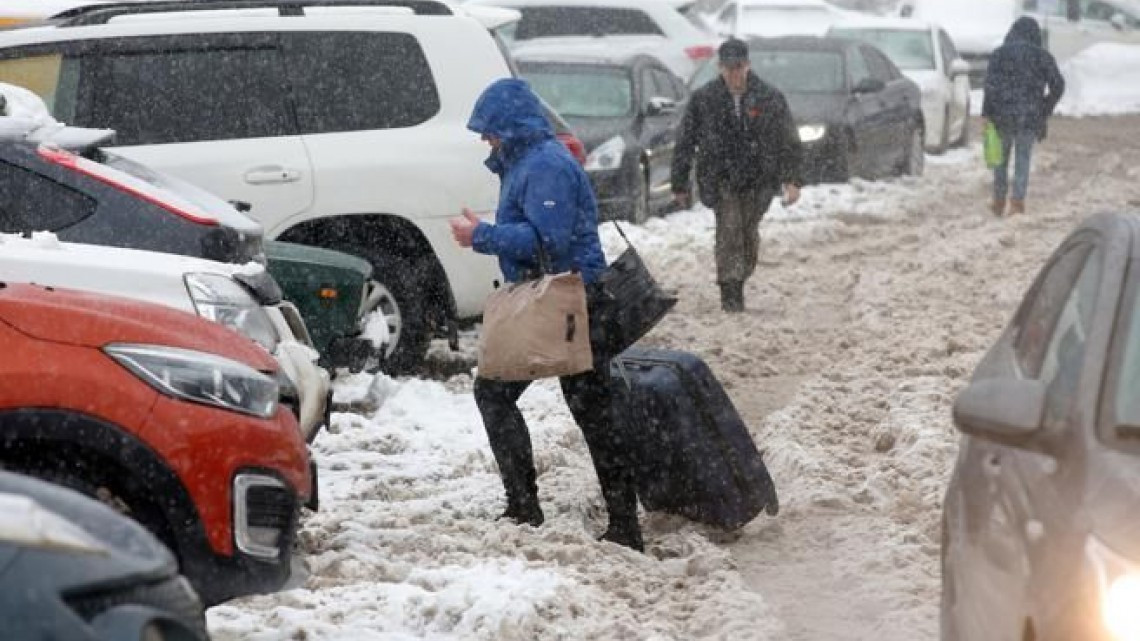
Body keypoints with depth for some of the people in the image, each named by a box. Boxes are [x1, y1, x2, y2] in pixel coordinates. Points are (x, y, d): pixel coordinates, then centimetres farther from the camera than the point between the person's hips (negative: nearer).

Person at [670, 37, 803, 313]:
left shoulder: (770, 98, -1)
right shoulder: (703, 99, -2)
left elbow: (789, 141, 2)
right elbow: (684, 144, 4)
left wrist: (792, 179, -6)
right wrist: (680, 185, 4)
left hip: (758, 181, 2)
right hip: (721, 179, -2)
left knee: (748, 233, 9)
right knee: (729, 231, -13)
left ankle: (739, 282, 27)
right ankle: (730, 292, -12)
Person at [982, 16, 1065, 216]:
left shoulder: (1000, 53, -1)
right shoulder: (1042, 56, 2)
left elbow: (991, 84, -12)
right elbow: (1058, 85, -3)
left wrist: (986, 113, -7)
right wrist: (1045, 110, 10)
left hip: (1002, 115, 0)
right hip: (1031, 117, 0)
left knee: (1000, 159, 16)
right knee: (1023, 161, 7)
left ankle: (999, 202, 25)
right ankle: (1018, 202, -3)